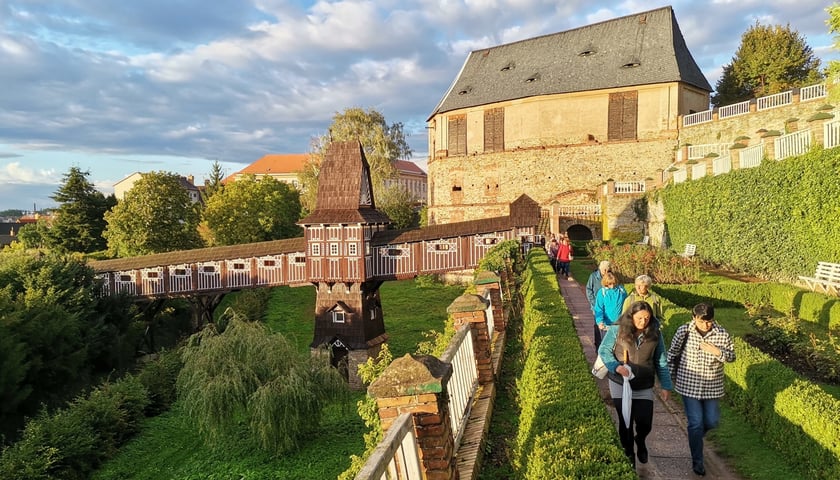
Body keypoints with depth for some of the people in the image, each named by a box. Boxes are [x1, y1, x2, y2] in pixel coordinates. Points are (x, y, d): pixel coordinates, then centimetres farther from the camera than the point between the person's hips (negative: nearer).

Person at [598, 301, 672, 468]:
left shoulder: (655, 333, -6)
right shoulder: (617, 330, -13)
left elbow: (661, 361, 3)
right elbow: (603, 350, -5)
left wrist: (666, 385, 4)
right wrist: (616, 366, -21)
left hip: (644, 387, 1)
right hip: (620, 384, -1)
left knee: (645, 423, -1)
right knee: (625, 422, 8)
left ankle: (640, 440, 37)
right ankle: (628, 454, 33)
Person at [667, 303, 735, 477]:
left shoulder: (722, 334, -9)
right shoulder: (683, 331, -13)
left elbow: (732, 357, 1)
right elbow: (672, 353, -1)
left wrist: (717, 352, -20)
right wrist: (673, 376, 2)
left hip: (712, 385, 2)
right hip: (689, 385, -2)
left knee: (712, 421, 12)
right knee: (696, 422, 0)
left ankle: (695, 437, 46)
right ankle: (697, 461, 16)